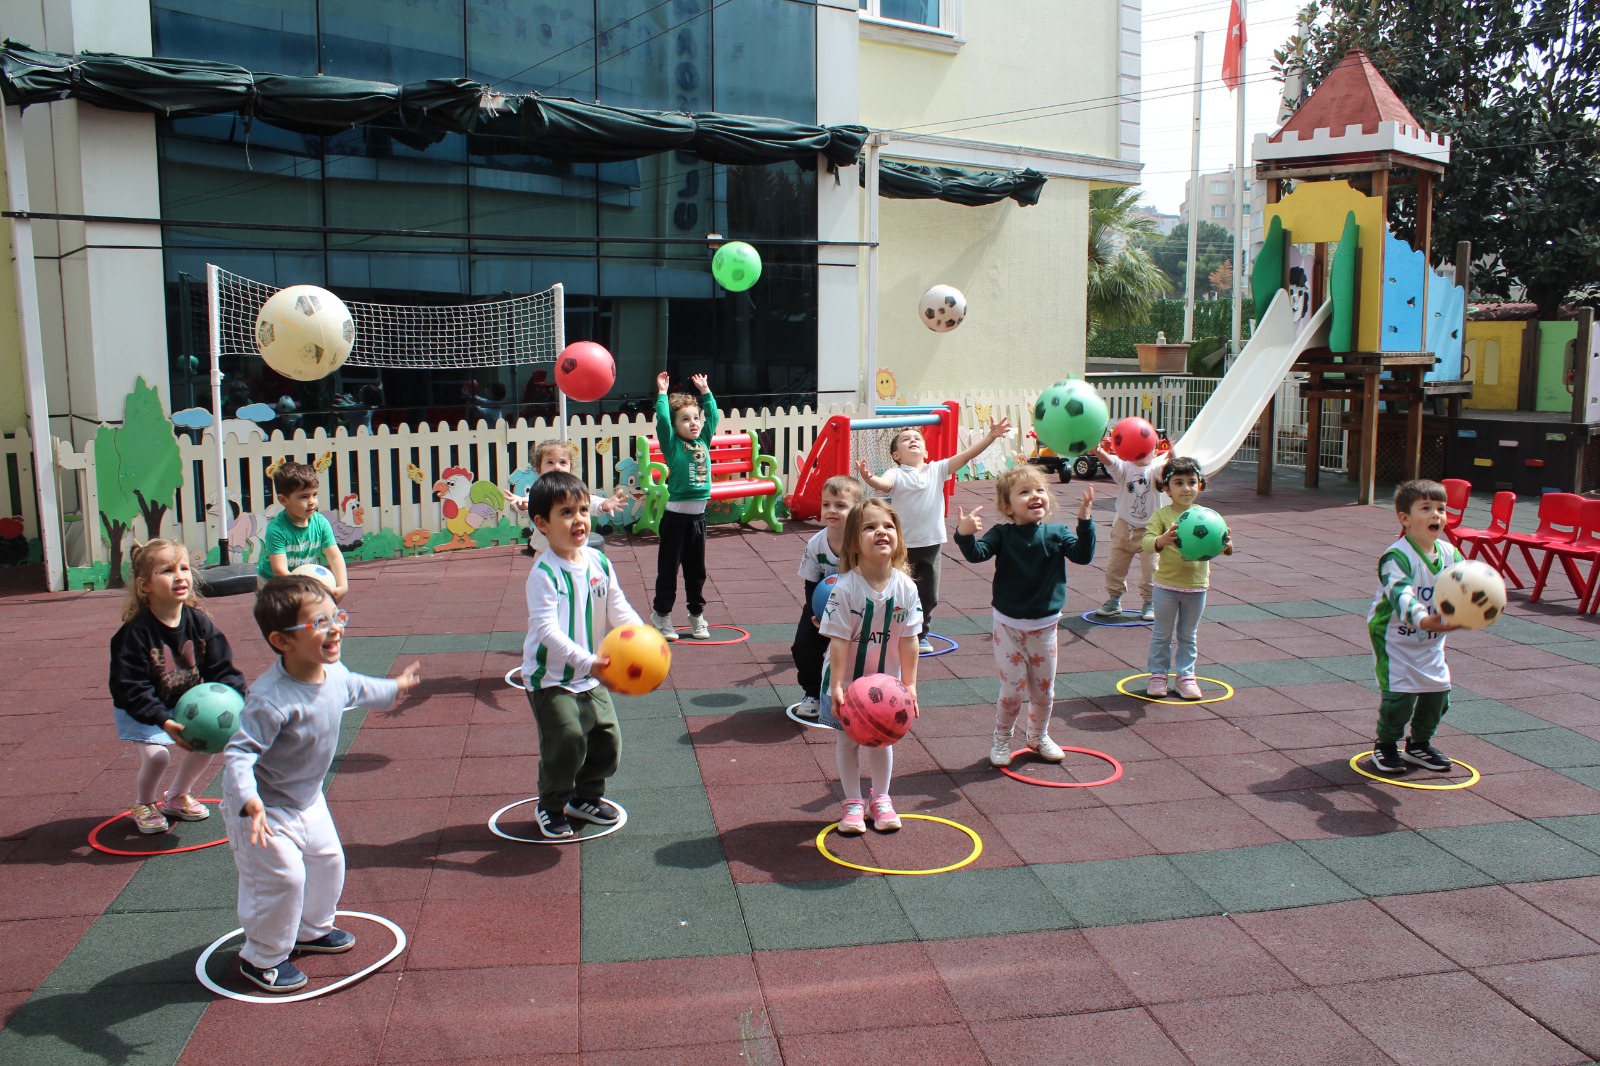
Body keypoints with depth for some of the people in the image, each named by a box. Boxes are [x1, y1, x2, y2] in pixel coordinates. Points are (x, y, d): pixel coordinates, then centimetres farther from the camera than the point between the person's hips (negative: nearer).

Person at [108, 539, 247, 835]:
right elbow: (132, 689, -27)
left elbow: (221, 669, -10)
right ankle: (144, 805, 14)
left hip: (186, 702, 4)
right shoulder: (135, 633, -26)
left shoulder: (199, 622, -13)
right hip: (141, 711, -4)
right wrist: (165, 721, -37)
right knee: (156, 754, -20)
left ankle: (177, 797, 20)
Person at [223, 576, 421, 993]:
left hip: (307, 799, 9)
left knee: (327, 860, 21)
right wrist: (250, 802, -53)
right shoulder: (271, 699, -37)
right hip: (265, 809, -9)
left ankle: (311, 929, 46)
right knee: (281, 880, -5)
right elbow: (239, 753, -38)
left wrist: (395, 688, 32)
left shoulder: (334, 673, -10)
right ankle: (261, 958, 19)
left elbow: (358, 689, 14)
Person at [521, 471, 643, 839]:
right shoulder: (544, 573, -20)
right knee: (567, 740, -12)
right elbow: (546, 628, -28)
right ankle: (550, 806, 14)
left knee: (607, 738, 9)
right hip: (550, 678, -6)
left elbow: (619, 609, 2)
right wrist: (586, 660, -39)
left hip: (590, 677, 7)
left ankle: (585, 797, 34)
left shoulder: (598, 562, 0)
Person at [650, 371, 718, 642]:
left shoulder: (703, 442, 9)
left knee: (696, 568, 14)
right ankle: (661, 613, 14)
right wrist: (662, 392, -13)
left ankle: (696, 614, 24)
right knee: (668, 566, 4)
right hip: (676, 515, -5)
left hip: (698, 515, 5)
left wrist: (705, 391, 17)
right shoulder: (672, 445, -5)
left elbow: (713, 415, 14)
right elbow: (662, 420, -17)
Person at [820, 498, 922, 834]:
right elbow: (839, 640, -22)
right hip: (847, 681, -2)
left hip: (885, 681, 3)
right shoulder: (845, 587, -23)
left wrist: (909, 683, -7)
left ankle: (881, 798, 38)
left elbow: (908, 640, -9)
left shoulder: (906, 587, -14)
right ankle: (853, 803, 29)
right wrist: (836, 686, -22)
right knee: (847, 741, 12)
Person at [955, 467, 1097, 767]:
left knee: (1044, 689, 15)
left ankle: (1039, 736, 39)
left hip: (1044, 626, 3)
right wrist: (965, 535, -45)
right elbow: (977, 553, -24)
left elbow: (1083, 556, -17)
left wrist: (1085, 521, -29)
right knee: (1013, 689, 0)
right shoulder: (1003, 534, -10)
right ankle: (1001, 740, 24)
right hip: (1008, 625, -3)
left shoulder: (1057, 534, -4)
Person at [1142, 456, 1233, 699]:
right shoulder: (1162, 515, -9)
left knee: (1189, 636, 15)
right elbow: (1147, 541, -20)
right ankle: (1158, 674, 22)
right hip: (1167, 585, -2)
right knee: (1162, 634, 10)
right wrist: (1162, 540, -41)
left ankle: (1186, 675, 26)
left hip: (1196, 586, 2)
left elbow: (1219, 543, -2)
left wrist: (1226, 546, -26)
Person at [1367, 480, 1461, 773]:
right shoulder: (1396, 556, -23)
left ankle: (1419, 744, 29)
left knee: (1438, 691, 8)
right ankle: (1385, 745, 11)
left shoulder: (1449, 553, 0)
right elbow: (1401, 594, -36)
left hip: (1431, 642, 7)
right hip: (1394, 638, -7)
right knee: (1399, 693, -12)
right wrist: (1423, 619, -53)